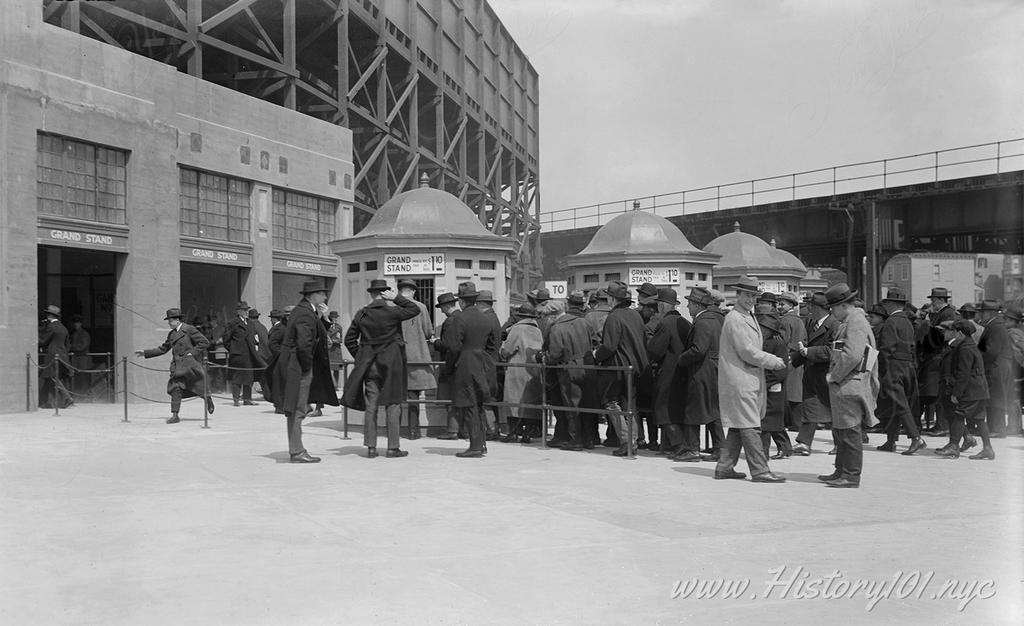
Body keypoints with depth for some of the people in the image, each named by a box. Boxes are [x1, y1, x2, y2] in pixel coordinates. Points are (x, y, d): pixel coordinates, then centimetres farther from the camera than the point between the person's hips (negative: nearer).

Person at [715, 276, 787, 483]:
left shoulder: (749, 316, 18)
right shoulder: (734, 319, -14)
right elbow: (747, 352, -17)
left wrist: (774, 360, 10)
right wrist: (775, 361, -10)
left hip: (750, 379, 10)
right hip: (739, 381, -10)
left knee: (738, 426, 12)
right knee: (750, 427, -7)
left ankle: (725, 467, 19)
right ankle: (760, 471, -4)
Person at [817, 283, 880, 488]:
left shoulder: (855, 322, -15)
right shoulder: (849, 322, 18)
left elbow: (852, 356, -25)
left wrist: (834, 376, -16)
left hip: (850, 386, -11)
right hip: (844, 386, 11)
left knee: (850, 432, -4)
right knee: (840, 431, 16)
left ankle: (851, 477, 2)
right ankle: (841, 472, 25)